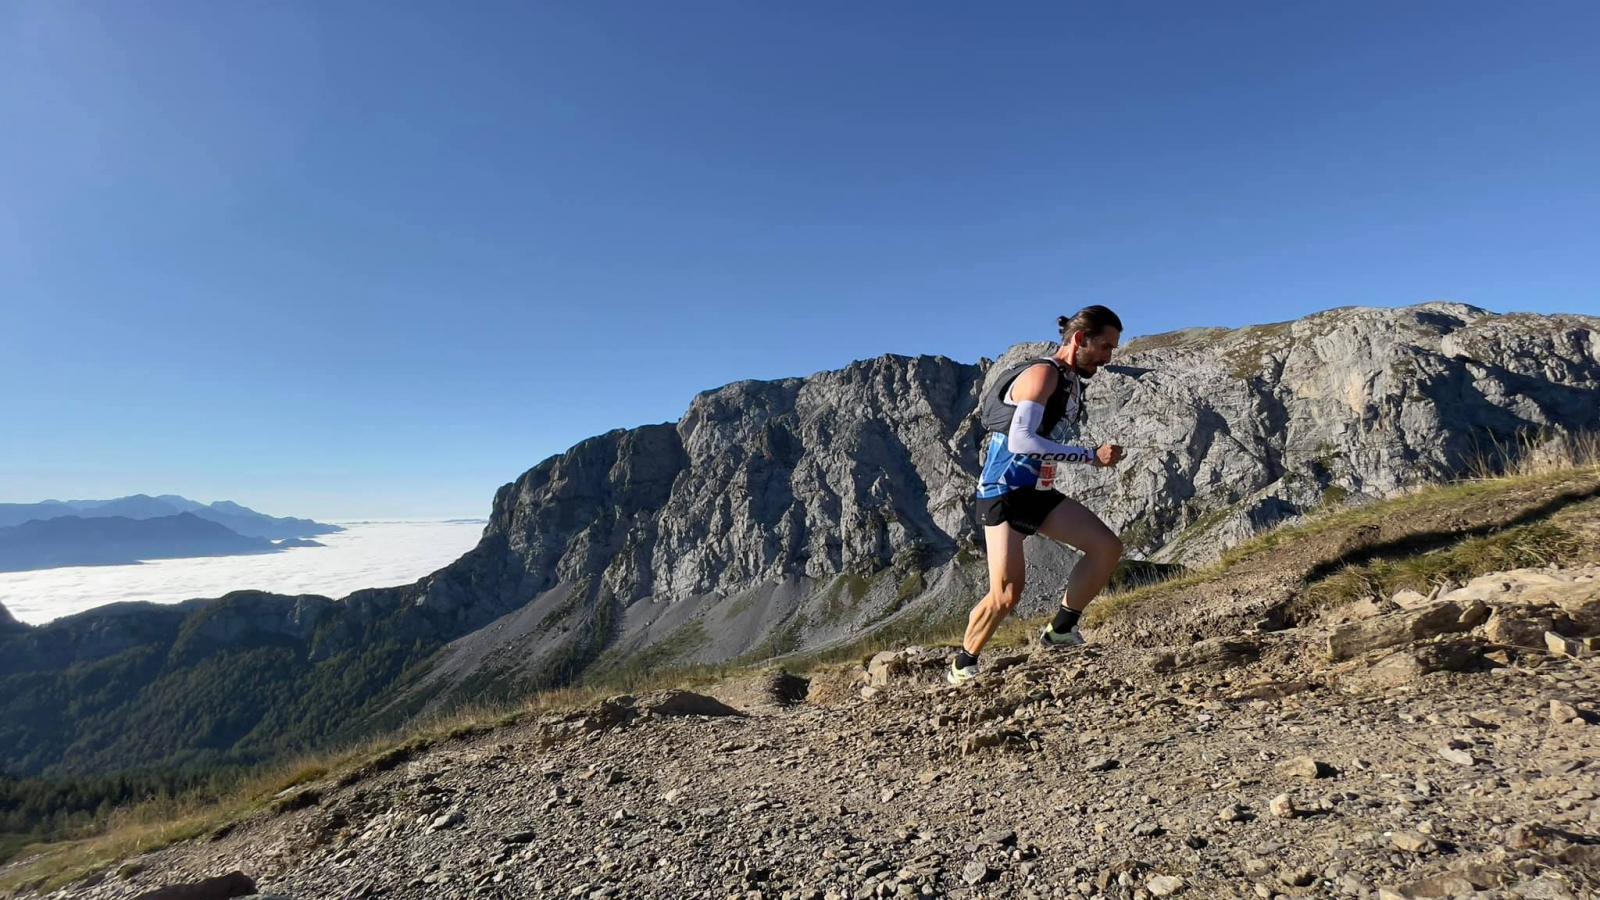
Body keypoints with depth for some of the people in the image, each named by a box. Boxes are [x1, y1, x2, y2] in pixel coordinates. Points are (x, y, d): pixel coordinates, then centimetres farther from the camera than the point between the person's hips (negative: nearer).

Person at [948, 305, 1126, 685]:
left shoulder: (1071, 381, 14)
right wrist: (1091, 455, -24)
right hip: (1003, 493, -9)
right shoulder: (1043, 374, -15)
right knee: (1008, 592, -14)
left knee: (1108, 547, 0)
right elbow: (1020, 441, -28)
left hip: (1037, 491, 9)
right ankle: (961, 667, 6)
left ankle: (1060, 629, 10)